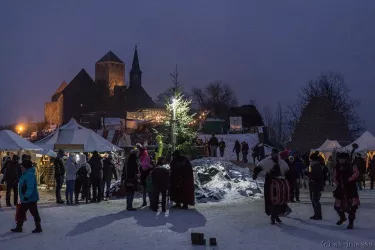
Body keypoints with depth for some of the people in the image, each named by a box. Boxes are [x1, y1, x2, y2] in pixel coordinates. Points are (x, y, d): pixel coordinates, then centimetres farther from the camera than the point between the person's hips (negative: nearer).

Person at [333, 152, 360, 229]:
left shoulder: (351, 166, -5)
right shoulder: (337, 167, 5)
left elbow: (357, 173, -20)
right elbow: (334, 177, 9)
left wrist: (348, 180, -26)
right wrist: (337, 184, -7)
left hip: (351, 189, -4)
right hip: (341, 189, 4)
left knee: (353, 206, -7)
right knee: (337, 206, 6)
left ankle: (351, 222, 8)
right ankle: (342, 217, 36)